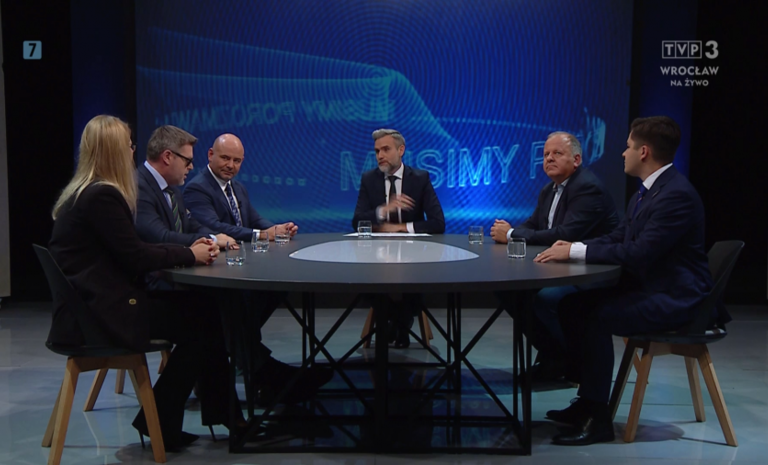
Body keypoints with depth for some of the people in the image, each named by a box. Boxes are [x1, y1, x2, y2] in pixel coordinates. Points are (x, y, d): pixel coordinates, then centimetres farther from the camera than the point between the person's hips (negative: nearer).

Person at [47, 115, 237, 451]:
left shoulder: (89, 191, 14)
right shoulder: (102, 195, -17)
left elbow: (131, 251, 14)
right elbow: (136, 257, -17)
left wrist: (186, 249, 5)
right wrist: (190, 255, -3)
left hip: (96, 304, 9)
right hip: (100, 312, -9)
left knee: (202, 314, 1)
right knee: (201, 323, -6)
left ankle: (220, 416, 8)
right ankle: (159, 421, 7)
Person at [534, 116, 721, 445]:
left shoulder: (676, 195, -21)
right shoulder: (648, 191, 11)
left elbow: (638, 254, -28)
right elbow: (617, 238, 15)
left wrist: (576, 252, -22)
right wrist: (573, 247, -3)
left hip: (674, 297, -10)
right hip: (646, 286, 10)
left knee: (598, 317, -26)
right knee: (571, 306, 3)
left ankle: (598, 418, -15)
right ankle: (588, 398, 11)